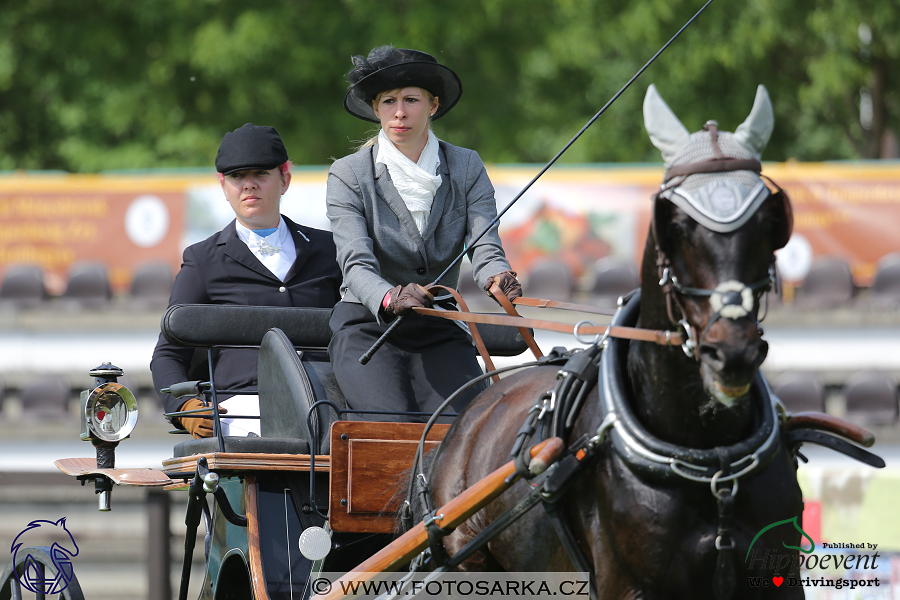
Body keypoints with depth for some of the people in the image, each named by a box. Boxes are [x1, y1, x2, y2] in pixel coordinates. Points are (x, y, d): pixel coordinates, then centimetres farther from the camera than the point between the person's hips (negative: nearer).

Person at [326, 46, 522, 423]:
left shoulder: (466, 168, 7)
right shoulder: (348, 176, -1)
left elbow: (484, 248, -4)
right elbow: (356, 263, -14)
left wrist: (498, 278, -30)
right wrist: (390, 298, -37)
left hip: (440, 334, 2)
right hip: (368, 328, -2)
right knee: (395, 427, -28)